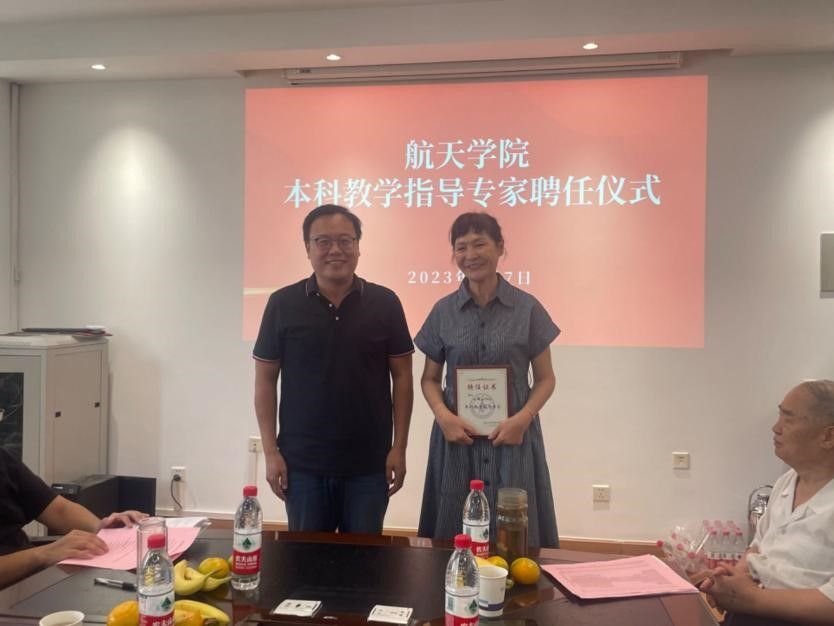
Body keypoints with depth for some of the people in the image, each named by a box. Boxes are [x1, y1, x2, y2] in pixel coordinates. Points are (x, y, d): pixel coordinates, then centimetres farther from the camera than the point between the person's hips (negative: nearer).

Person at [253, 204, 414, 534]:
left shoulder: (384, 303, -3)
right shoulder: (283, 304, -3)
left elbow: (402, 376, 1)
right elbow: (265, 379, 1)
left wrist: (399, 447, -2)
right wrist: (271, 451, -3)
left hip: (369, 464, 0)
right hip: (303, 463, 0)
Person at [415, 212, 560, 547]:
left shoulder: (527, 308, -2)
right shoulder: (443, 311, 2)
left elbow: (545, 378, 3)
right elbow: (430, 378, 8)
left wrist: (523, 418, -14)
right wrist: (443, 415, -10)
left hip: (512, 436, -1)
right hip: (457, 436, 1)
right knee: (455, 536, 8)